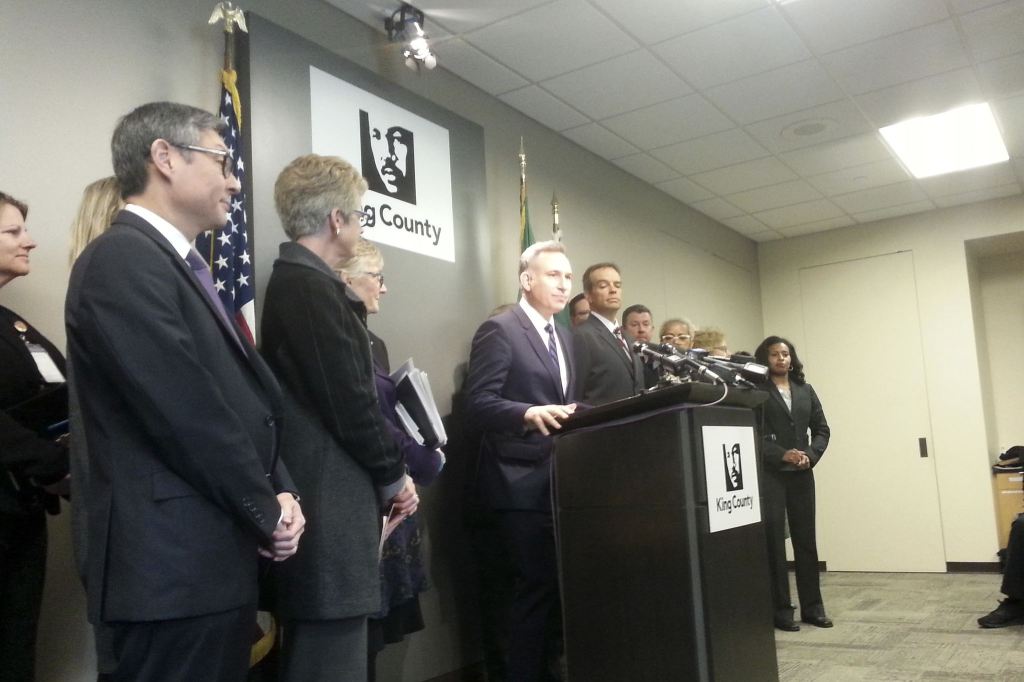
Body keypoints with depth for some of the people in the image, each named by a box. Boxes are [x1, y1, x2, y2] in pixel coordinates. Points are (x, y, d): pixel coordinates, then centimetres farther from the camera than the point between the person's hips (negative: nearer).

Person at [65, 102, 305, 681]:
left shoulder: (180, 265, 16)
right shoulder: (123, 258, -15)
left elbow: (246, 395, 14)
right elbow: (188, 413, -21)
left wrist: (278, 492, 0)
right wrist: (267, 511, -9)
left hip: (214, 561, 9)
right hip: (173, 570, -9)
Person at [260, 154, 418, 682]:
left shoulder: (290, 280, 14)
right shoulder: (312, 287, -16)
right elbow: (350, 403, -18)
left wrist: (384, 472, 15)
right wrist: (394, 475, -3)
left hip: (320, 501, 10)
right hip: (328, 507, -10)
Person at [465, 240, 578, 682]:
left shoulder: (564, 337, 19)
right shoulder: (499, 330, -8)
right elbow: (477, 404, -16)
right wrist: (530, 413, -31)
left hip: (560, 480, 8)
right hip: (523, 481, -8)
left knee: (561, 583, 9)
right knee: (536, 585, -5)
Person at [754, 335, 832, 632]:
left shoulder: (805, 390, 14)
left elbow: (821, 428, 11)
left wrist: (811, 455, -6)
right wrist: (782, 454, -18)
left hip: (802, 474, 5)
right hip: (769, 474, -4)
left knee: (806, 539, 8)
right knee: (774, 540, -1)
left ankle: (812, 606, 18)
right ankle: (781, 609, 6)